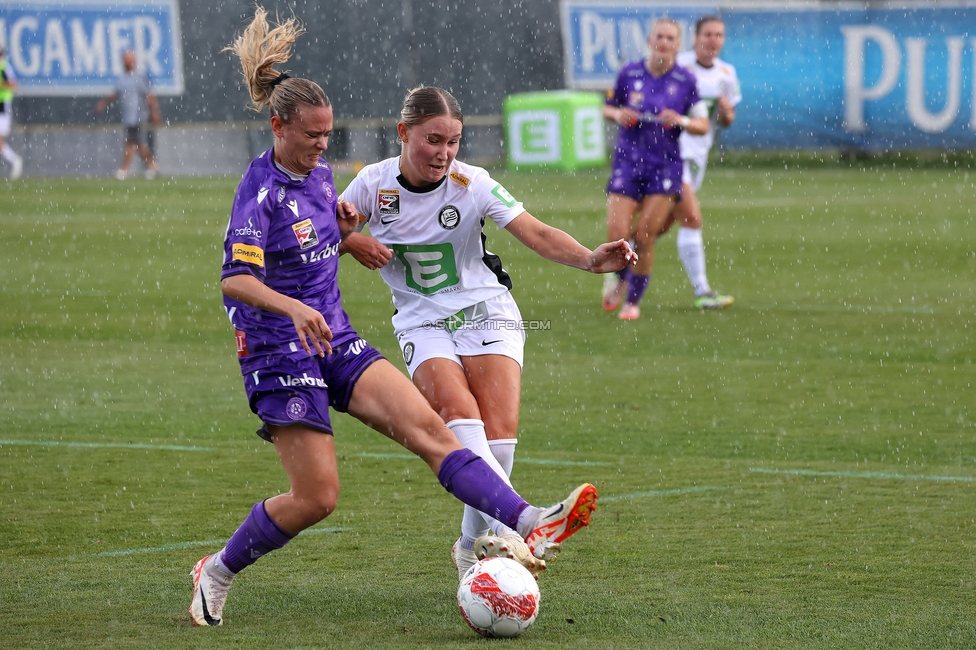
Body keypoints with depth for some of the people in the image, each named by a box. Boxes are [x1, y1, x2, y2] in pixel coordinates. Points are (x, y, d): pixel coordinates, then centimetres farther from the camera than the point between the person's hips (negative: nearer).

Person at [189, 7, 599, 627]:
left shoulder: (321, 174, 10)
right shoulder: (261, 188, -14)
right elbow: (235, 278, -27)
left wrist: (344, 225, 7)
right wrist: (296, 310, -43)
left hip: (336, 340, 7)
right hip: (277, 351, -7)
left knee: (428, 426, -12)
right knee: (317, 496, -7)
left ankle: (530, 523, -24)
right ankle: (217, 573, 14)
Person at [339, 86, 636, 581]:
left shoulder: (471, 184, -10)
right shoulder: (375, 182, -6)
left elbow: (537, 234, -17)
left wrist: (591, 259, -34)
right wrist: (352, 241, -17)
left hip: (486, 312, 0)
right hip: (423, 322, 0)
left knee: (499, 432, -17)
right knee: (459, 415, -27)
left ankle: (475, 544, 3)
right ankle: (516, 525, -40)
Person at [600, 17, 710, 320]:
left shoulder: (685, 80, -2)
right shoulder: (630, 73, 0)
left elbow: (703, 125, 3)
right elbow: (607, 107, 14)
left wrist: (681, 121, -17)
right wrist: (617, 114, -8)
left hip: (665, 167, -1)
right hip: (628, 162, 1)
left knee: (644, 236, -6)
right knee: (617, 235, -9)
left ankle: (634, 301, 12)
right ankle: (619, 276, 25)